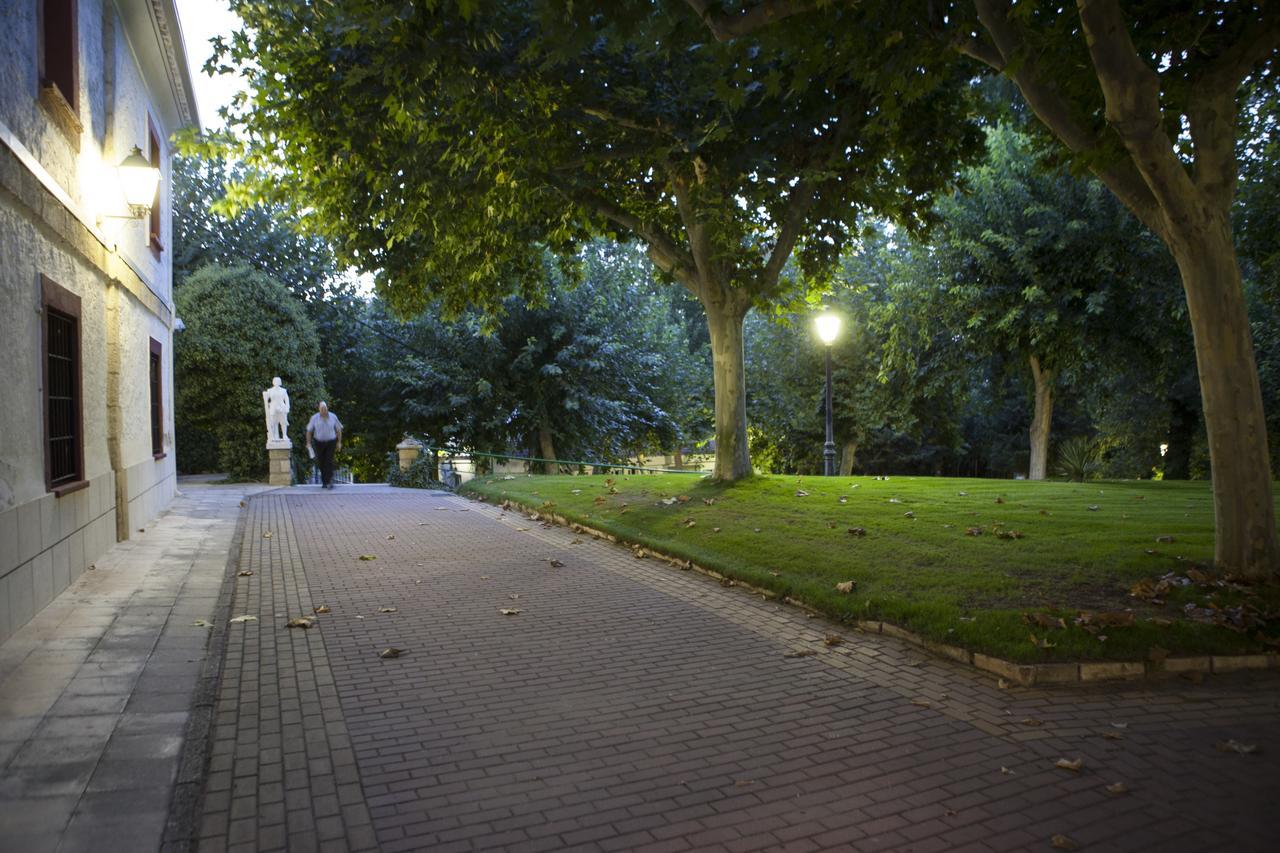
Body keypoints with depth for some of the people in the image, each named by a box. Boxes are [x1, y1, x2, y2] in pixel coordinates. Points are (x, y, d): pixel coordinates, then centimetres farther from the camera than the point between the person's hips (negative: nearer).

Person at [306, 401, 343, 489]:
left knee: (329, 462, -12)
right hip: (318, 442, 1)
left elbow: (338, 429, 4)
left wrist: (339, 442, 3)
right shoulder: (314, 418, -7)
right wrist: (308, 443, -3)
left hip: (331, 442, -1)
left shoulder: (333, 417, -6)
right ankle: (324, 481, 24)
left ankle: (329, 482, -14)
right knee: (321, 462, 7)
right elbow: (309, 430, 1)